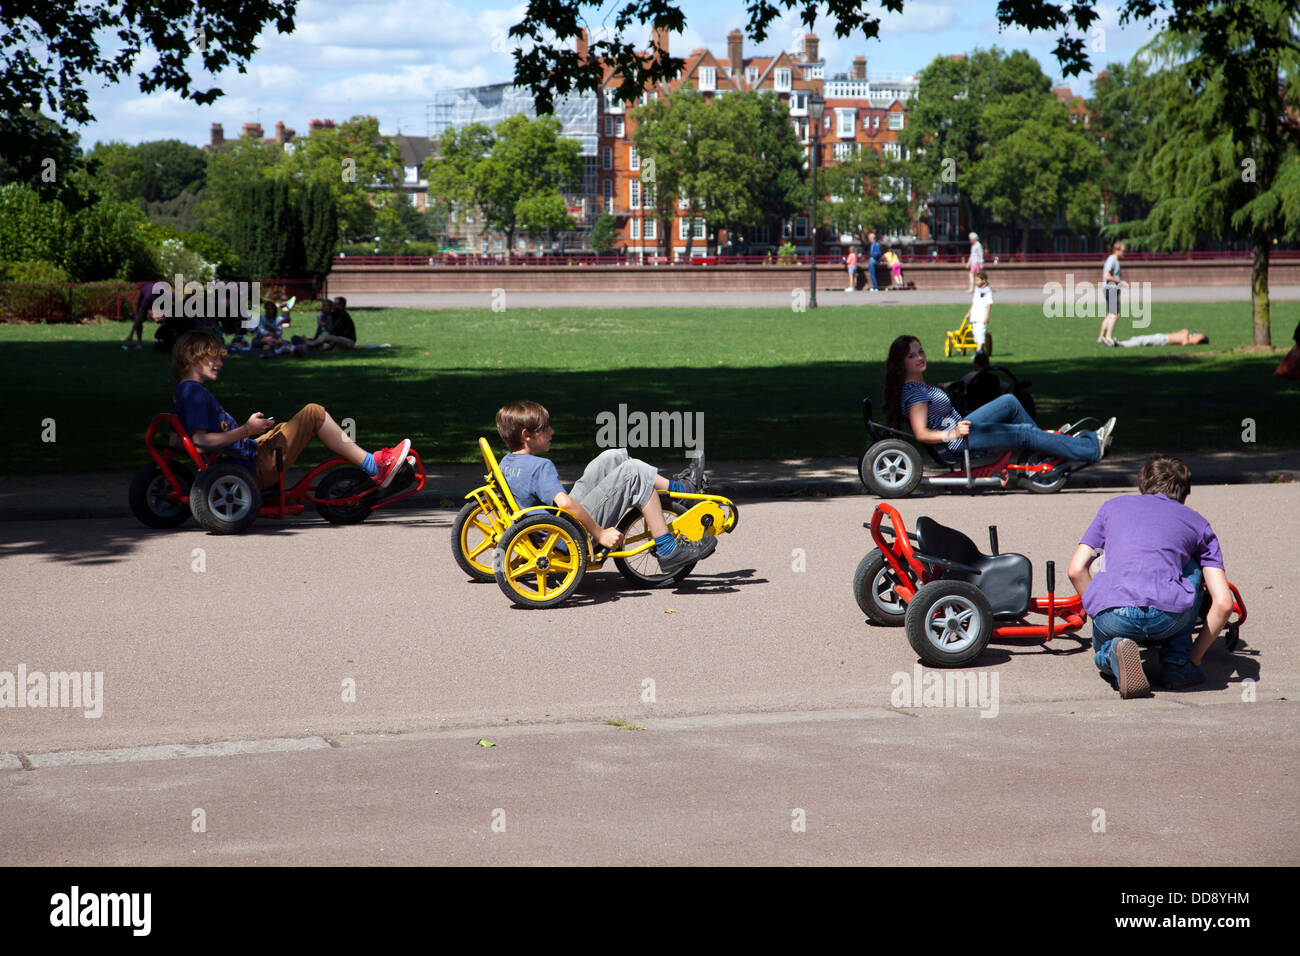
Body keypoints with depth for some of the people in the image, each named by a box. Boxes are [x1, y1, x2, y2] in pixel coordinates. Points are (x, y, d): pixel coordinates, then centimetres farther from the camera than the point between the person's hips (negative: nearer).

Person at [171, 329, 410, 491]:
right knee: (313, 414, -8)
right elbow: (201, 442, -27)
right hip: (256, 469, -11)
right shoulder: (193, 392, -16)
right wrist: (247, 430, -20)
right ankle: (374, 467, -2)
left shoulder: (182, 392, 14)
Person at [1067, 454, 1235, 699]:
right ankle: (1177, 663, 22)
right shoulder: (1197, 522, 26)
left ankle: (1113, 652, -1)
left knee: (1101, 656, 37)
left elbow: (1076, 571, 20)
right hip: (1168, 618, -1)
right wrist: (1196, 656, 25)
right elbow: (1223, 603, 17)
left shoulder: (1114, 506, 30)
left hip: (1111, 617, 1)